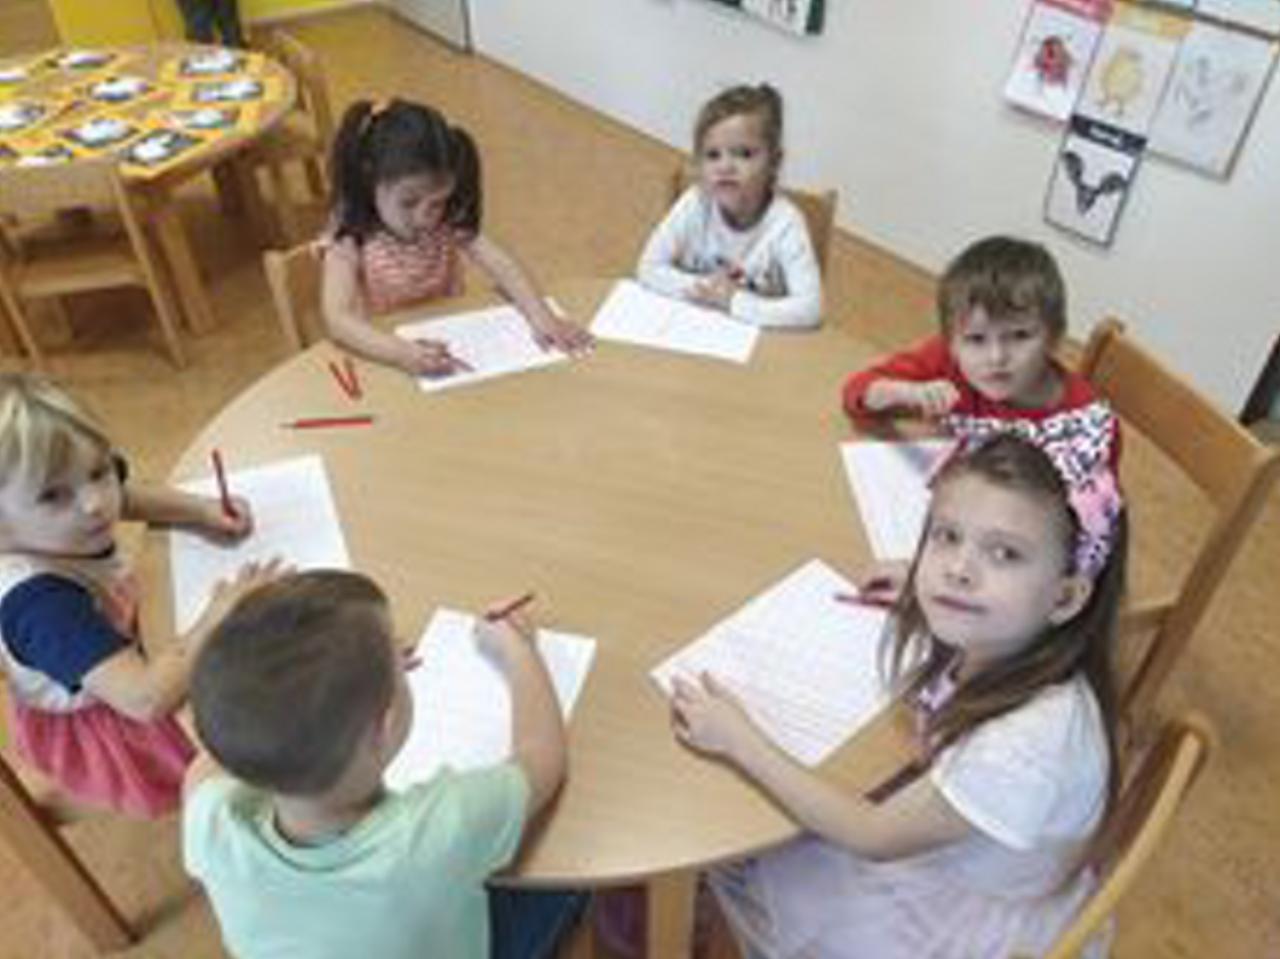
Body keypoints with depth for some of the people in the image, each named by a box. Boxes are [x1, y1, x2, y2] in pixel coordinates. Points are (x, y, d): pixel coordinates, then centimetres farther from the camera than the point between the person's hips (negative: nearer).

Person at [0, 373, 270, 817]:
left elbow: (126, 497, 4)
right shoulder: (41, 601, -42)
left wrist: (200, 511, -12)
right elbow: (147, 700, -48)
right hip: (93, 737, -7)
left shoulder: (53, 535, -19)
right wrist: (215, 623, -38)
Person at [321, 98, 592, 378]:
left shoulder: (450, 224, -6)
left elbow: (504, 267, -13)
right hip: (380, 361, -5)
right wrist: (403, 353, -44)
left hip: (448, 345, 5)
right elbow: (338, 320, -27)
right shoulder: (350, 239, -16)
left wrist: (541, 318, -32)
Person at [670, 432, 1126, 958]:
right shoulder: (990, 639, -20)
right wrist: (918, 587, -8)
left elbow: (873, 837, -27)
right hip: (942, 843, 6)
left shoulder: (1032, 739, -40)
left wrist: (740, 739, -24)